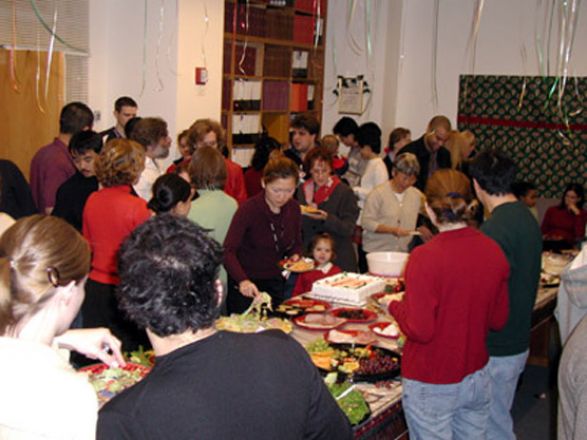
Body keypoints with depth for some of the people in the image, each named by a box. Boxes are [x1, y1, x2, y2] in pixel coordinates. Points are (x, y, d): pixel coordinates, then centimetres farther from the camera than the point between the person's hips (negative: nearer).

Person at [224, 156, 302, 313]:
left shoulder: (293, 208, -4)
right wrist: (243, 280, -44)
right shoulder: (249, 209, -20)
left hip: (275, 283, 5)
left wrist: (295, 256, -11)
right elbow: (228, 251, -28)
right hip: (245, 288, -5)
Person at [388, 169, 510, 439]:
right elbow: (498, 320, 3)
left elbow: (420, 331, -20)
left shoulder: (425, 257, -21)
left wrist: (394, 305, -3)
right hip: (478, 377, 5)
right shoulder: (494, 252, -5)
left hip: (432, 385, -5)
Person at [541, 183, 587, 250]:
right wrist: (546, 237, -7)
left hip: (568, 245, -3)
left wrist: (577, 213, -4)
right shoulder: (552, 210, 19)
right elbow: (544, 229, 16)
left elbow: (580, 235, -4)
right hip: (549, 243, 3)